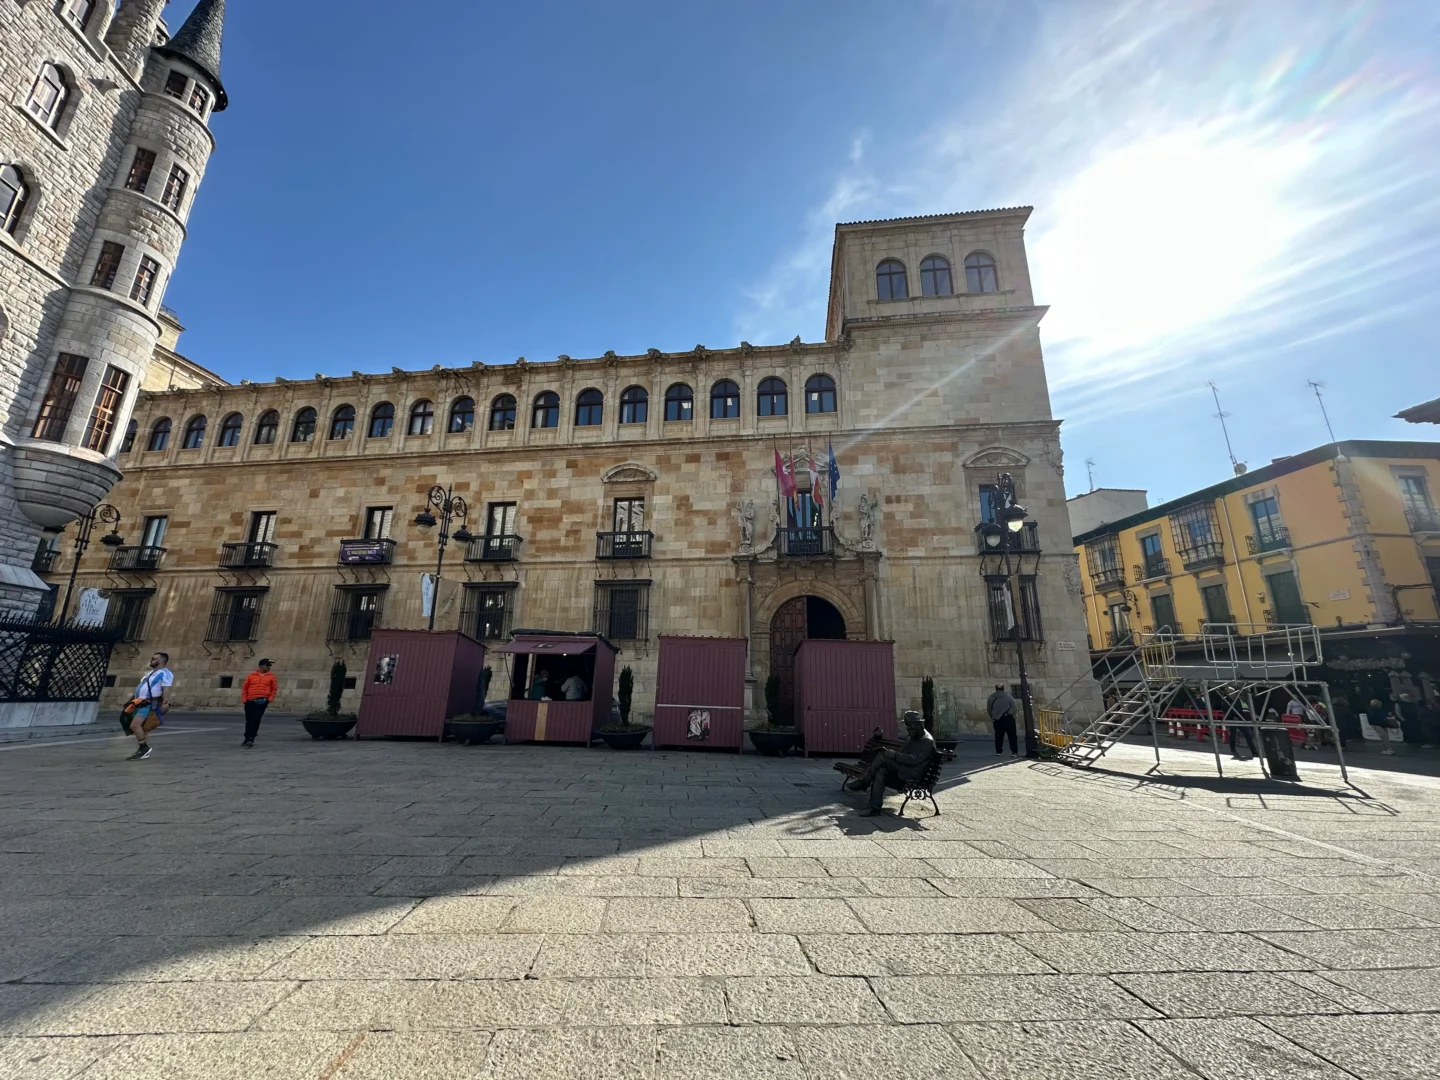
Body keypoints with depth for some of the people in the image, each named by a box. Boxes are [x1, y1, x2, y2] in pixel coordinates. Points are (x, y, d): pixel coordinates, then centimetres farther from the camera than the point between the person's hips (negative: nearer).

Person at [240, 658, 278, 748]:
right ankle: (248, 739, 25)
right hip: (250, 701, 2)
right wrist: (244, 700, 3)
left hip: (262, 702, -2)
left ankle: (250, 739, -8)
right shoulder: (251, 675, 7)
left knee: (256, 720, -10)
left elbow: (274, 689, 8)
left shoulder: (271, 676, 7)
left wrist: (269, 700, -2)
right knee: (249, 721, 11)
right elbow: (244, 688, 10)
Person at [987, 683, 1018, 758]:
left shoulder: (992, 697, 5)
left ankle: (998, 751, 11)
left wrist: (992, 717, 12)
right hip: (1008, 718, -2)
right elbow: (1013, 707, -8)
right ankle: (1014, 752, -4)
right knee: (1012, 736, 1)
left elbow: (988, 709, 4)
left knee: (998, 736, 9)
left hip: (997, 719, 2)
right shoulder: (1008, 696, -2)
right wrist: (1012, 715, 2)